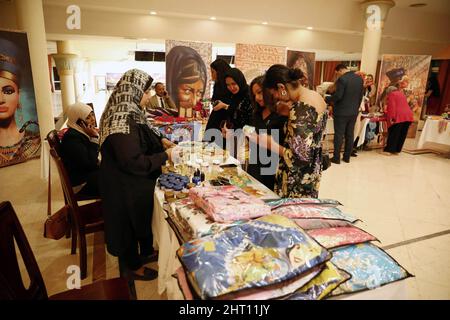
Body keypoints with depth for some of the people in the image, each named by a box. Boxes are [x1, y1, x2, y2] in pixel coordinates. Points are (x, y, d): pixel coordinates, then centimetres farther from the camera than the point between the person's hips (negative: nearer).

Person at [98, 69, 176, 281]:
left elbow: (141, 138, 19)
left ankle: (146, 252, 47)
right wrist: (165, 156, -22)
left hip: (137, 182, 10)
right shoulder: (121, 121, -30)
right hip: (125, 185, -9)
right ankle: (132, 266, 34)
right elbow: (133, 162, -31)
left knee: (144, 215, 24)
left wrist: (161, 140, 2)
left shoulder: (130, 113, 1)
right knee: (130, 221, 11)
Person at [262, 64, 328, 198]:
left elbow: (301, 156, -27)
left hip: (297, 180, -9)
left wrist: (272, 145, -16)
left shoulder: (301, 108, -25)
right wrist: (289, 113, 5)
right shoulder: (315, 96, 3)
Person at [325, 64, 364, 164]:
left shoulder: (342, 79, -17)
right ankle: (347, 157, 20)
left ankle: (336, 158, 7)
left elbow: (338, 96, -20)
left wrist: (327, 99, -5)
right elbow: (361, 95, 11)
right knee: (350, 135, 12)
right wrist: (356, 107, 20)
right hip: (354, 112, 7)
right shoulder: (359, 78, 7)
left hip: (341, 112, -7)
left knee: (339, 135, 1)